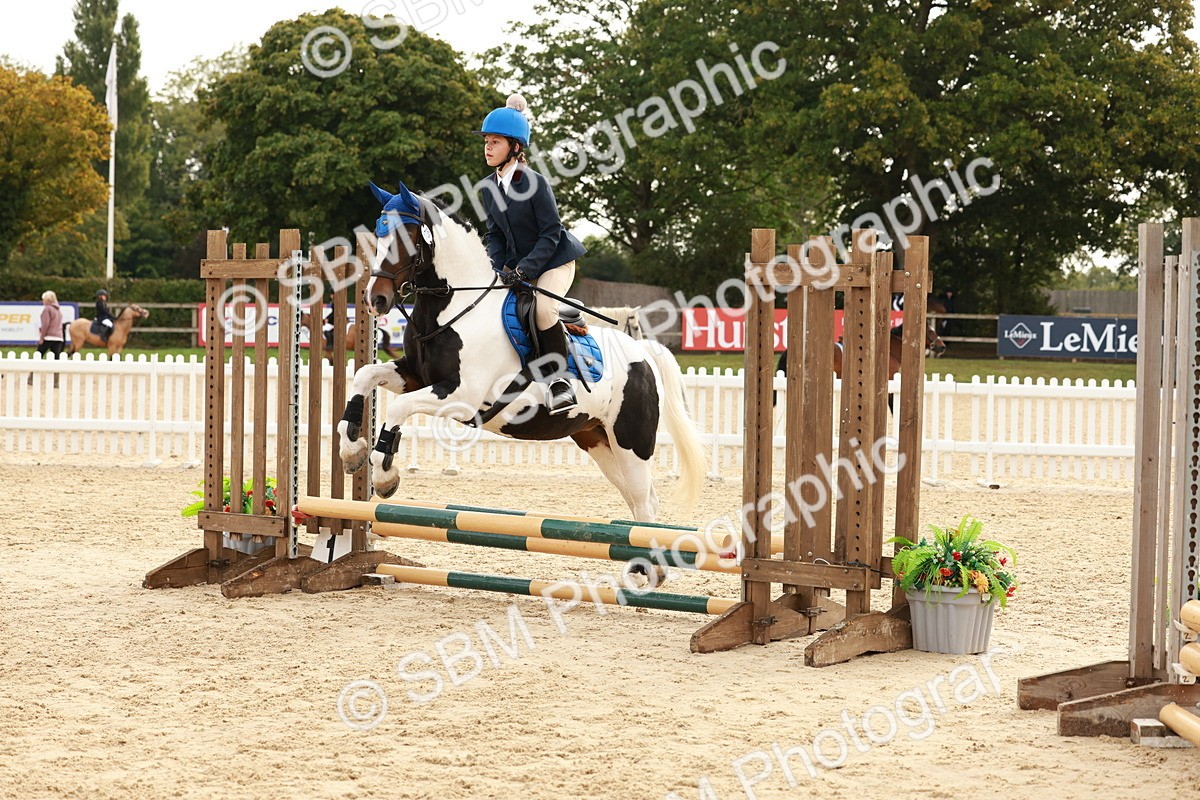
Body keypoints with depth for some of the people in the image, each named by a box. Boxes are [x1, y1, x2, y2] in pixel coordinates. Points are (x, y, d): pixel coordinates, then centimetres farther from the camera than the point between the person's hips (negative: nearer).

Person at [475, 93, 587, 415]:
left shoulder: (536, 182, -21)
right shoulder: (489, 189, 0)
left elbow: (551, 234, -20)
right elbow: (495, 234, 7)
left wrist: (523, 270, -26)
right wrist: (498, 270, -10)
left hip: (554, 259, -7)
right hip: (517, 264, 8)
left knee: (543, 309, -30)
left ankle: (561, 380, -18)